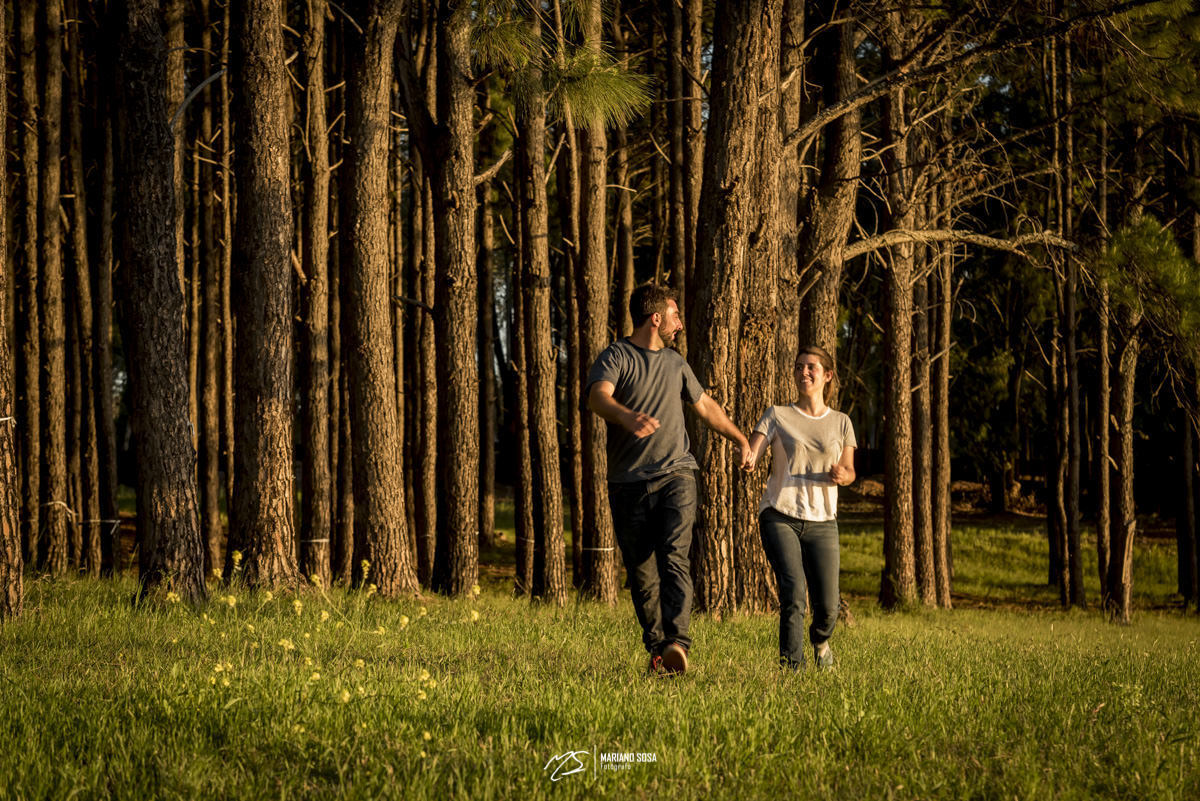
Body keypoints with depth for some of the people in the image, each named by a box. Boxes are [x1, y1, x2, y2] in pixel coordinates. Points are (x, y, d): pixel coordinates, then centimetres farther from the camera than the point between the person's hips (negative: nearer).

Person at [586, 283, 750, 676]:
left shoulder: (674, 363, 18)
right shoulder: (615, 357, -2)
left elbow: (706, 406, 34)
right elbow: (598, 396, -24)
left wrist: (741, 440, 42)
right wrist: (626, 417, -45)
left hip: (675, 475, 2)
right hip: (629, 482, -2)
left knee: (674, 558, -17)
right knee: (641, 573, 1)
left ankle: (677, 643, -30)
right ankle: (656, 648, 15)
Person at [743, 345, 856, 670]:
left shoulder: (840, 423, 12)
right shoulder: (777, 416, 7)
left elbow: (849, 472, 12)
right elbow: (751, 455, -4)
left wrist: (840, 475, -13)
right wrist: (747, 457, -29)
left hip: (821, 521, 2)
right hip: (779, 517, -2)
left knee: (827, 607, -4)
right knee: (793, 593, -22)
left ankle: (820, 639, 31)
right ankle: (791, 666, -16)